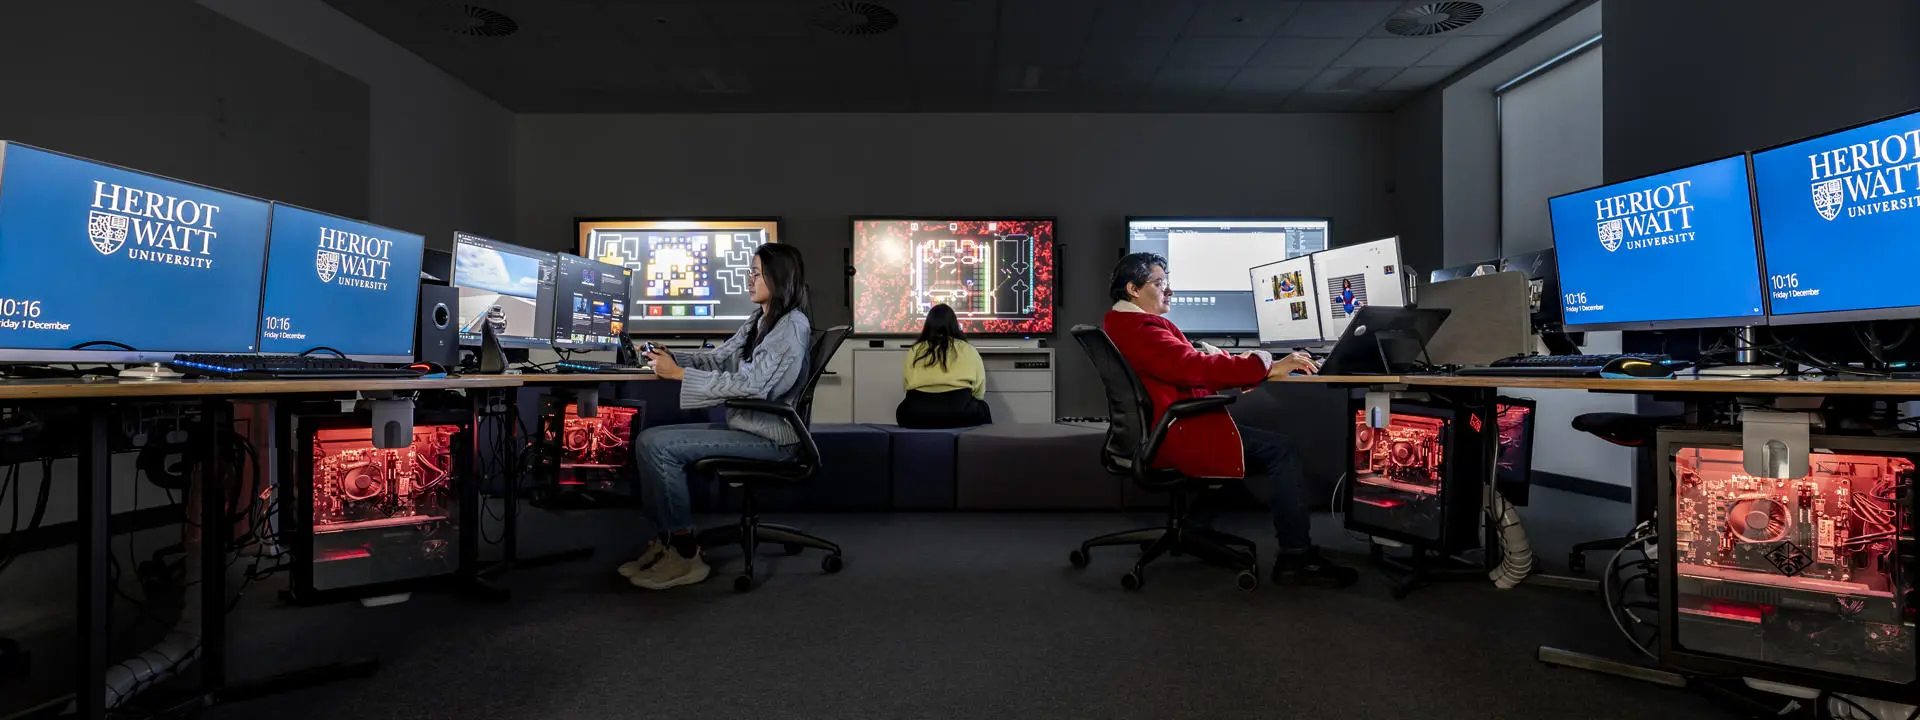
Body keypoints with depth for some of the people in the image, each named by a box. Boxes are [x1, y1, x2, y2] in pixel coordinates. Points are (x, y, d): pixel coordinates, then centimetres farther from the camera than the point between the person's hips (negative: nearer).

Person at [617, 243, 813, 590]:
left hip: (769, 436, -9)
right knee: (648, 440, 2)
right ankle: (668, 539, 9)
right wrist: (672, 359, -1)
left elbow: (752, 385, -25)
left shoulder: (792, 325, -16)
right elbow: (719, 358, 17)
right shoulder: (758, 320, 13)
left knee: (657, 445, -18)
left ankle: (686, 556, -8)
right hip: (745, 425, 9)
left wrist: (680, 374, -21)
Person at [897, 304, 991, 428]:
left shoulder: (914, 351, 10)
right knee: (982, 409, 32)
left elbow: (907, 387, 14)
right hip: (958, 413, -1)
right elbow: (979, 392, 9)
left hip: (916, 416, 1)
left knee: (902, 411, 36)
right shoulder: (968, 350, 7)